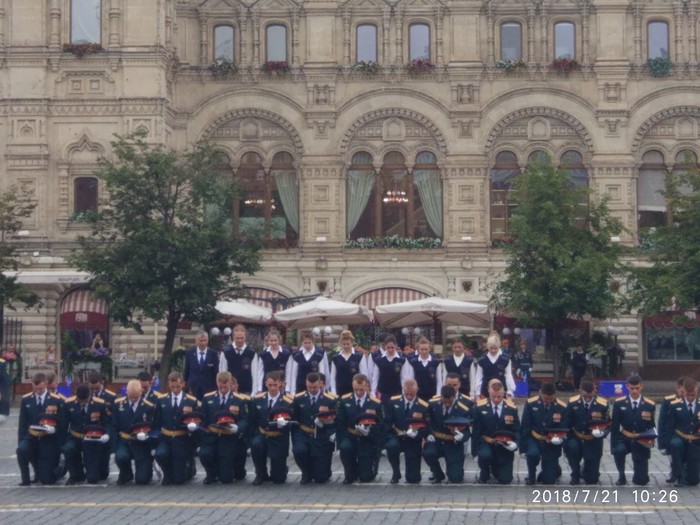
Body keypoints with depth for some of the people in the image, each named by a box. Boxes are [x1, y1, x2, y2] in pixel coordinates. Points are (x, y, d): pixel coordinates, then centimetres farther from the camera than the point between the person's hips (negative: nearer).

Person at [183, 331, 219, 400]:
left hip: (209, 390, -1)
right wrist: (186, 387, 6)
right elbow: (186, 371, 8)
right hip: (194, 389, 1)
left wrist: (216, 389, -1)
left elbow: (216, 372, 3)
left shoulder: (213, 353, -1)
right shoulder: (189, 353, 3)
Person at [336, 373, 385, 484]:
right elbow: (340, 423, 1)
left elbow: (381, 426, -4)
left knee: (366, 477, -6)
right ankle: (351, 474, -7)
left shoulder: (376, 404, -3)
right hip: (350, 437, 1)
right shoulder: (344, 401, 1)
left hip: (368, 441, -1)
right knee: (345, 447, -36)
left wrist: (369, 430, -25)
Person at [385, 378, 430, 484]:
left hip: (413, 441, -1)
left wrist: (416, 433, -25)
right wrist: (398, 432, -17)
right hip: (396, 437, 1)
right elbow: (388, 422, 0)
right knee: (392, 446, -38)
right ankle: (395, 474, -11)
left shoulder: (423, 406, -6)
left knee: (413, 479, -6)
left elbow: (426, 428, -6)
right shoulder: (393, 402, 0)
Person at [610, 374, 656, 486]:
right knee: (618, 450, -37)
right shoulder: (619, 403, -1)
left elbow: (652, 428, 3)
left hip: (641, 443, 0)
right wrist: (613, 446, -12)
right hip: (625, 439, 0)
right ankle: (621, 476, -8)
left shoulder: (650, 405, -2)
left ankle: (639, 477, 34)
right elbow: (614, 427, -2)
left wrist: (649, 420, -21)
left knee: (641, 481, -6)